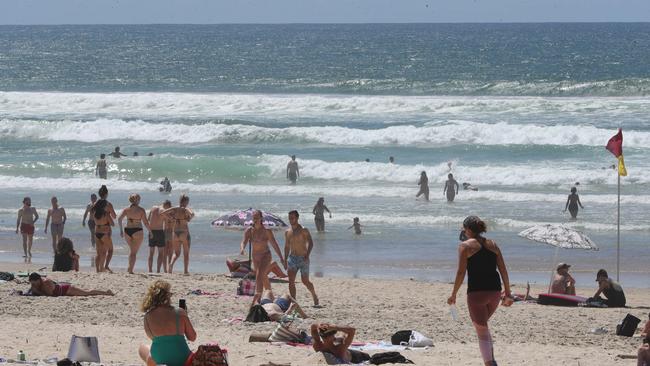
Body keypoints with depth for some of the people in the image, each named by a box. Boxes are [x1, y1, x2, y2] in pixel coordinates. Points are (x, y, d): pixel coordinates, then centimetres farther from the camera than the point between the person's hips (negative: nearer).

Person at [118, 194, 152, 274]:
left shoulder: (126, 209, 3)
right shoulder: (141, 210, -6)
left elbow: (119, 219, -7)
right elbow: (145, 222, -8)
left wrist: (121, 230, 0)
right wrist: (150, 231, 4)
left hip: (127, 231, 4)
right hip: (137, 231, -4)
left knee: (132, 250, 25)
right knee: (134, 252, 2)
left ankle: (129, 267, 16)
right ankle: (130, 270, -6)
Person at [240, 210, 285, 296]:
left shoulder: (267, 231, -14)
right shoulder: (249, 231, -5)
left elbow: (274, 244, -7)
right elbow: (243, 242, -15)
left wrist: (281, 258, -4)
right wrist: (242, 249, -39)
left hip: (266, 256, -5)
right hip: (255, 258, 5)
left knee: (259, 275, -25)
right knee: (264, 278, 21)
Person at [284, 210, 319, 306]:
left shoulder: (304, 230, -6)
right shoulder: (287, 232, 11)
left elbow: (310, 243, -13)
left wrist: (307, 255, -26)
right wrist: (285, 260, 15)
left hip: (303, 258, -4)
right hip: (292, 258, 4)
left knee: (305, 281, 1)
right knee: (291, 281, -10)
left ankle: (314, 296, 26)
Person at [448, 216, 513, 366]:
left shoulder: (465, 246, -2)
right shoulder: (493, 245, 12)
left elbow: (461, 272, -8)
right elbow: (503, 270, 10)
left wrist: (453, 295, -1)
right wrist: (508, 294, 14)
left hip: (476, 292, -5)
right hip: (495, 291, 5)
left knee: (482, 332, 0)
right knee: (483, 324, 27)